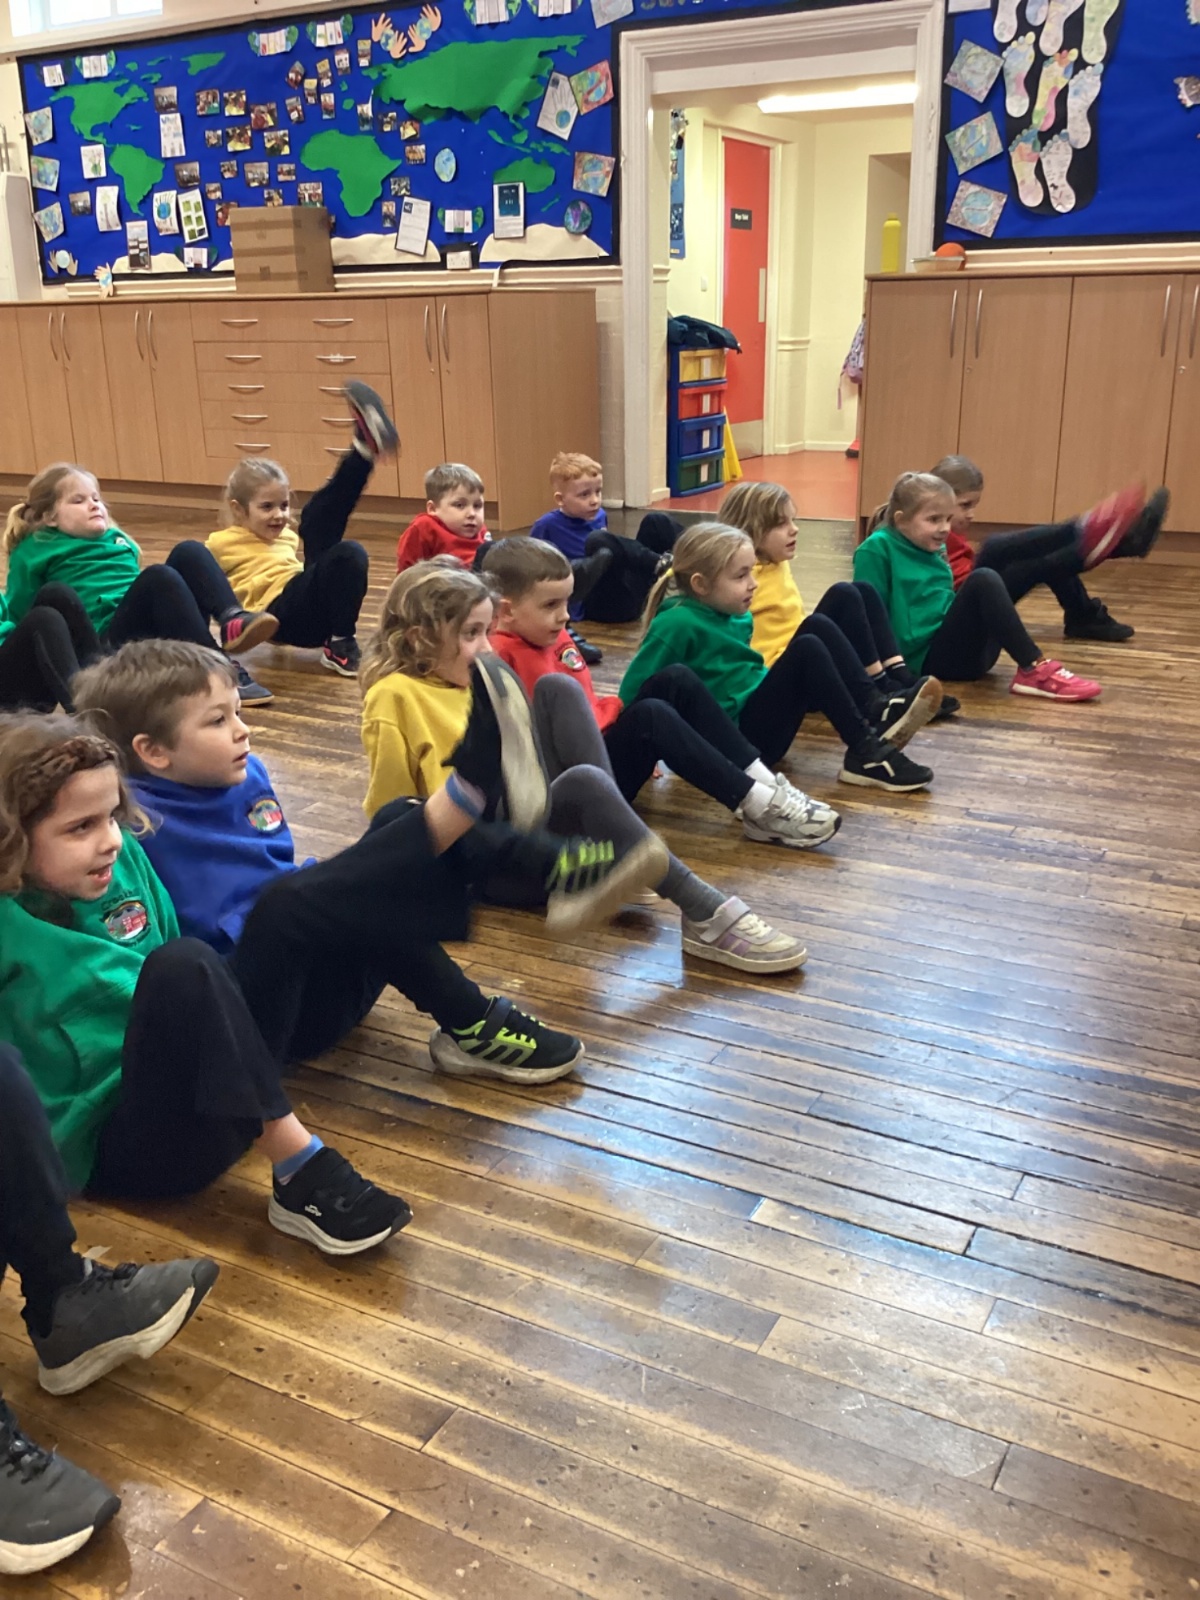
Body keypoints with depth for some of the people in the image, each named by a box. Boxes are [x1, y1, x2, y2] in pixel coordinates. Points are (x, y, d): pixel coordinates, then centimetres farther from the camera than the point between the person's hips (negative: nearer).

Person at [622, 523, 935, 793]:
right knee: (807, 651, -23)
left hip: (758, 708, 9)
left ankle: (876, 710, -12)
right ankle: (865, 753, -21)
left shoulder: (735, 615, 9)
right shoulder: (677, 624, -17)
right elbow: (634, 691, -16)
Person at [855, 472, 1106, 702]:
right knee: (982, 582, -23)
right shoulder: (877, 549, -8)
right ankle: (1034, 670, -24)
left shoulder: (936, 548, 16)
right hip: (929, 657, -8)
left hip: (953, 648, 8)